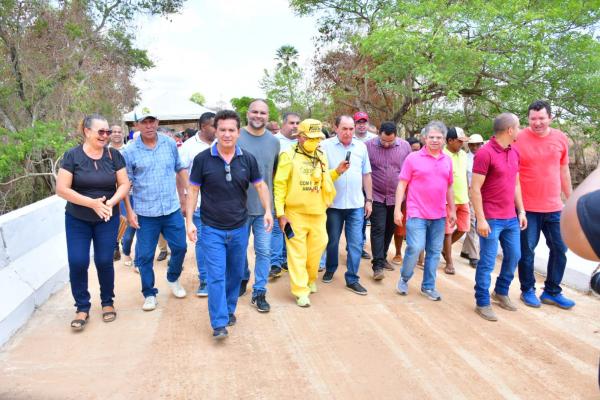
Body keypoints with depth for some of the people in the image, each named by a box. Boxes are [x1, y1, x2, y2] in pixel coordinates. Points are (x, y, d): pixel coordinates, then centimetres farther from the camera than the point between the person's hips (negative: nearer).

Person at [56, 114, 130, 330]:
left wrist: (110, 202, -20)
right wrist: (92, 203, -21)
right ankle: (82, 308, 15)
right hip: (77, 219, -1)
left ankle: (107, 302, 23)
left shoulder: (114, 155, -3)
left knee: (104, 261, 2)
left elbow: (124, 184, -2)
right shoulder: (72, 155, -9)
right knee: (77, 263, -3)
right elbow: (62, 189, -12)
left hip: (107, 219, 1)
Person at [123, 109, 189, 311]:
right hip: (145, 213, -2)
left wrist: (184, 196, 10)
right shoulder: (130, 151, -5)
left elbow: (180, 169, 12)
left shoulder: (170, 144, 3)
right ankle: (149, 294, 24)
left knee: (180, 247, 10)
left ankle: (173, 279, 38)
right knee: (145, 255, 5)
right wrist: (129, 211, -6)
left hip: (172, 209, 2)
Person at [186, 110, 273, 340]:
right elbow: (193, 190, -2)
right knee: (216, 276, -6)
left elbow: (260, 185, 7)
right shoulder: (202, 159, -8)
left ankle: (229, 310, 35)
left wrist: (268, 210, -6)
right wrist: (189, 221, -8)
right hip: (212, 229, -3)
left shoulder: (248, 159, -2)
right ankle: (219, 324, 1)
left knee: (236, 274, 15)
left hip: (239, 228, 3)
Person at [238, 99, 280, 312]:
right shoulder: (236, 138, -6)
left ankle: (259, 292, 13)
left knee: (264, 251, 1)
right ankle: (242, 279, 39)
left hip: (264, 207, 2)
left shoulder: (274, 141, 4)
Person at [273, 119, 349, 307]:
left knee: (316, 249, 14)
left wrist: (337, 171, 1)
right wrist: (280, 212, -14)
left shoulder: (321, 157, 10)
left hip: (318, 214, 5)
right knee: (297, 253, 2)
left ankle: (310, 280, 38)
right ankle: (301, 291, 10)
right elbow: (279, 185, -10)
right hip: (295, 213, -5)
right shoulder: (289, 156, -8)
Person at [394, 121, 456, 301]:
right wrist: (397, 209, -9)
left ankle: (428, 287, 22)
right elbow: (402, 185, -4)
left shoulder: (447, 160, 9)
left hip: (439, 215, 4)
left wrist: (452, 209, 15)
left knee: (434, 252, 8)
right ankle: (404, 279, 15)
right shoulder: (413, 158, -4)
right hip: (417, 214, -4)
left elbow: (449, 187, 17)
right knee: (415, 248, -10)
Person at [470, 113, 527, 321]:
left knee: (514, 256, 18)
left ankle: (501, 292, 38)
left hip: (511, 218, 8)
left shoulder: (514, 153, 10)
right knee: (487, 262, 1)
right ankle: (482, 303, 14)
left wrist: (521, 211, 14)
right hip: (491, 219, -8)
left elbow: (516, 184, 18)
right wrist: (480, 219, -19)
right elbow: (475, 189, -16)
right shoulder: (485, 153, -15)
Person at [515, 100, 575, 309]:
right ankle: (528, 290, 24)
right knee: (527, 250, 6)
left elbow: (563, 171, 13)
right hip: (527, 208, -4)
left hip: (554, 207, 4)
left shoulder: (561, 138, 4)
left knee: (560, 249, 11)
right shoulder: (518, 139, -9)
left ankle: (552, 291, 27)